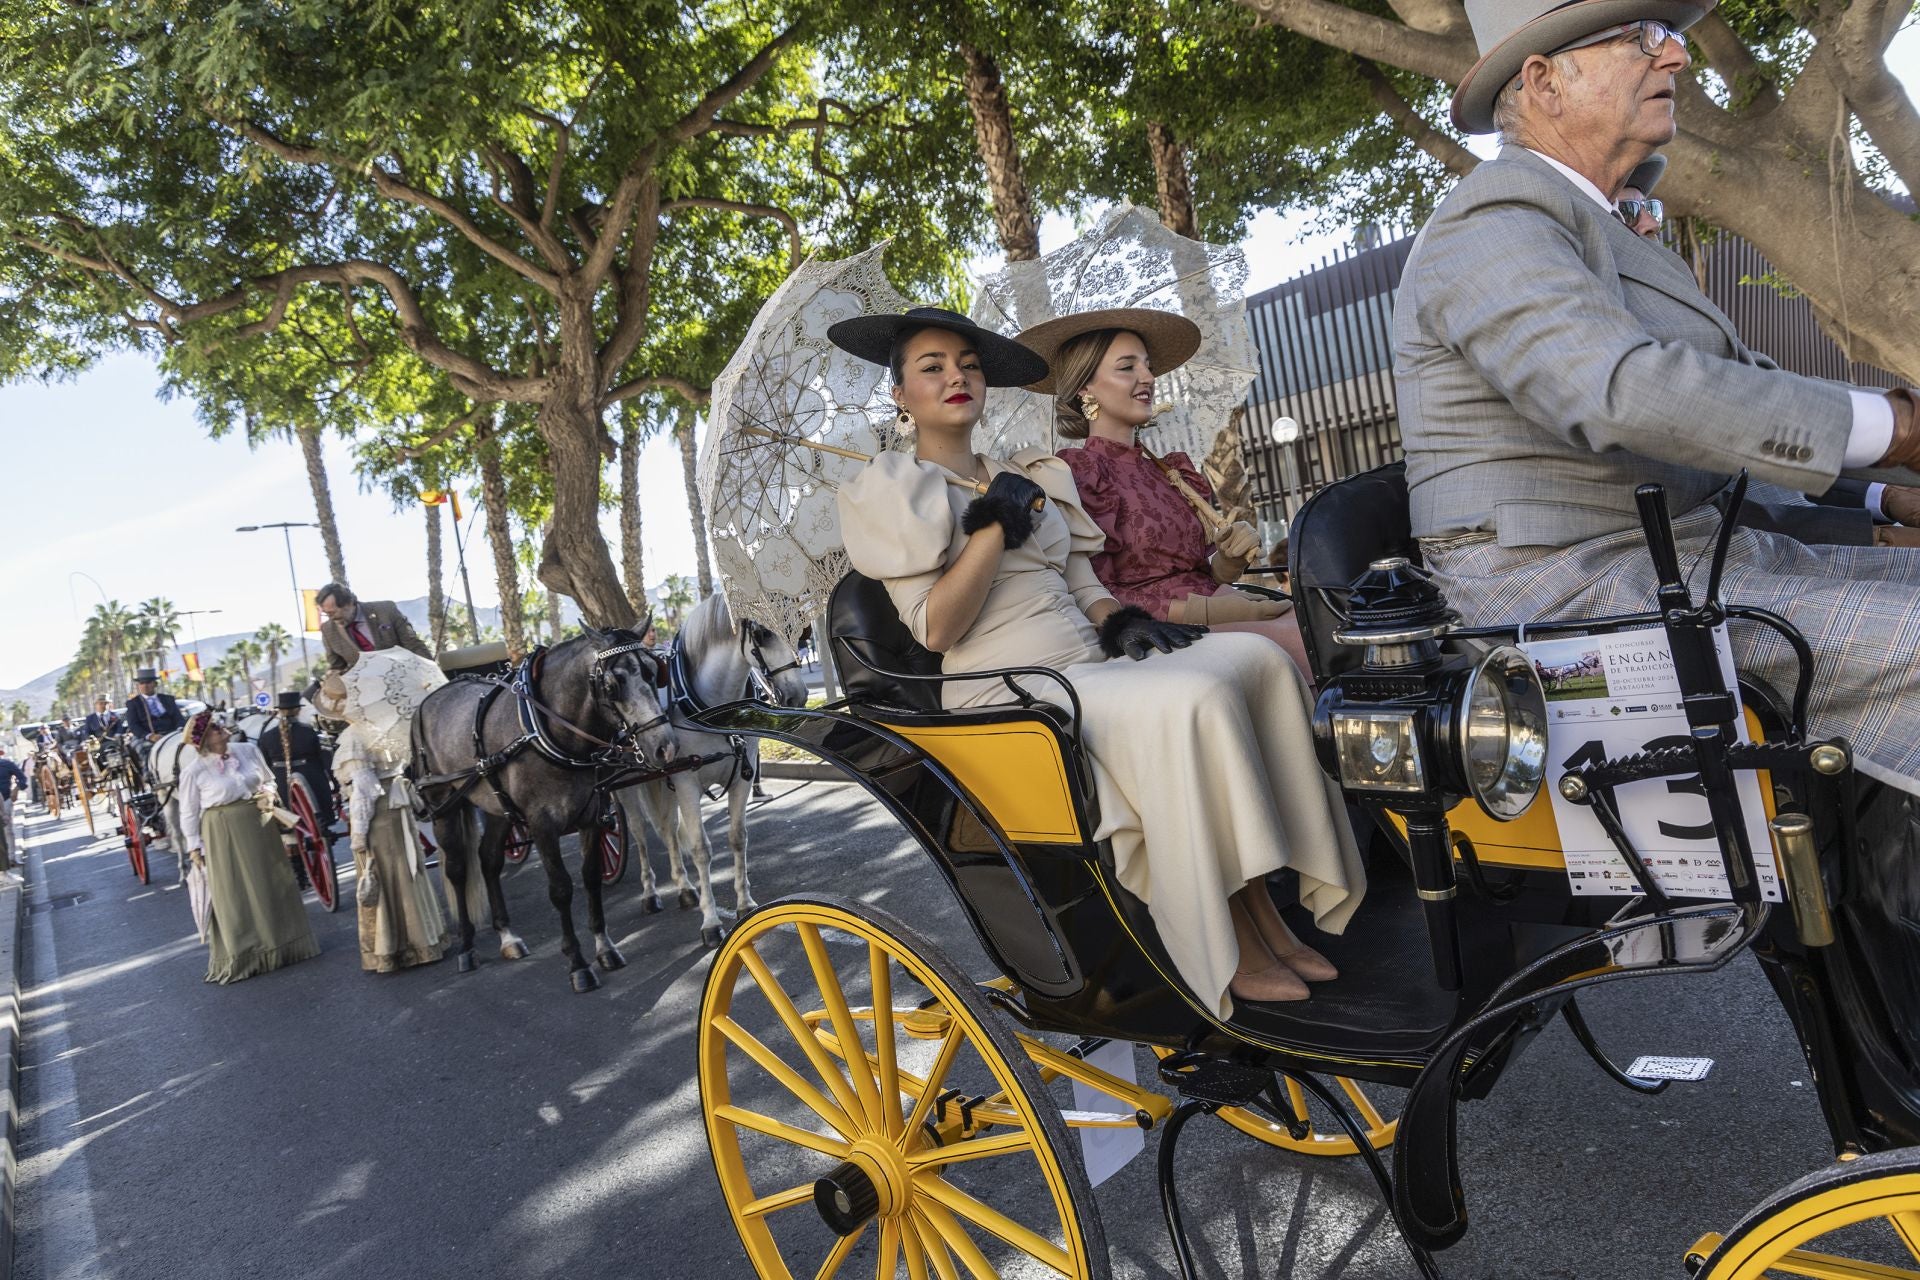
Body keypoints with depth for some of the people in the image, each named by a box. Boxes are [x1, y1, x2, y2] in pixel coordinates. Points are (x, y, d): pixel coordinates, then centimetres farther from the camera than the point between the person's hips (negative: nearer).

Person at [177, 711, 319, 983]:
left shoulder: (248, 750, 0)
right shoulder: (193, 772, -10)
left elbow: (269, 779, 15)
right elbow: (189, 813, -1)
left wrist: (268, 795, -5)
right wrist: (193, 847, -2)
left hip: (259, 827, 4)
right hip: (223, 836, -4)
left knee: (272, 886, 14)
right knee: (234, 897, 3)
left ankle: (282, 944, 30)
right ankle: (241, 957, 16)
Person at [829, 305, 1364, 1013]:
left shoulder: (1034, 477, 24)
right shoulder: (884, 492, 5)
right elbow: (935, 629, -7)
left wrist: (1124, 621, -1)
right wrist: (994, 523, -12)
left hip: (1094, 669, 7)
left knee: (1253, 657, -19)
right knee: (1192, 700, -31)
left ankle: (1268, 915, -18)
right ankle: (1234, 953, -21)